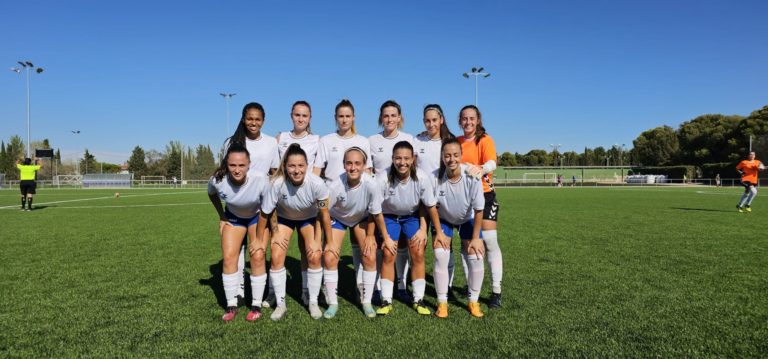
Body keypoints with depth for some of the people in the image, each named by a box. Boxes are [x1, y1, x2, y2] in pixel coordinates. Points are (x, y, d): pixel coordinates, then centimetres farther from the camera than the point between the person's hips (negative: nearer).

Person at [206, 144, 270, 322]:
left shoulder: (260, 179, -36)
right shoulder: (217, 180, -28)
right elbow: (212, 194, -1)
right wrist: (222, 216, 1)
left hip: (258, 216, -2)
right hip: (233, 217, 2)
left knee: (257, 257, -12)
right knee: (228, 257, -6)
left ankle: (256, 305, 5)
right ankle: (231, 305, 10)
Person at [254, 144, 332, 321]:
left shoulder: (317, 184, -35)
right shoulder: (278, 184, -35)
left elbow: (324, 214, -19)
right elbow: (265, 214, -18)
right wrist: (258, 240, -7)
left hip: (309, 218, 0)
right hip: (284, 218, 0)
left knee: (315, 257, -13)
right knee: (276, 257, -11)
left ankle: (313, 302, 8)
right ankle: (280, 304, 9)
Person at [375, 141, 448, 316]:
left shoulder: (422, 178, -27)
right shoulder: (382, 179, -29)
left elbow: (431, 206, -11)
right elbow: (377, 210, -16)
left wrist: (439, 232, -4)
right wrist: (386, 237, -13)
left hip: (413, 215, 1)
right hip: (389, 216, -1)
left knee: (418, 253, -8)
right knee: (388, 254, -10)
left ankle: (419, 300, 6)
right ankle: (386, 301, 3)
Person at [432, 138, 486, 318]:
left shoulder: (472, 176, -30)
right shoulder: (435, 177, -29)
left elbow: (478, 210, -20)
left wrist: (475, 238, -16)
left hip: (468, 219, 0)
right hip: (443, 219, 0)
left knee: (475, 257, -10)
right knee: (440, 257, -14)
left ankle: (473, 301, 10)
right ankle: (442, 302, 2)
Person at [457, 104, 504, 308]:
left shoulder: (485, 140, -5)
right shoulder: (456, 142, 11)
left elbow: (492, 163, -22)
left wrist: (481, 169, -43)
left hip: (483, 194, -4)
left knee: (489, 241, -8)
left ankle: (496, 291, -1)